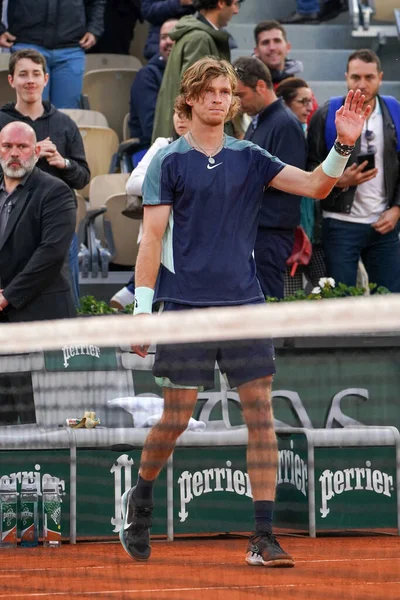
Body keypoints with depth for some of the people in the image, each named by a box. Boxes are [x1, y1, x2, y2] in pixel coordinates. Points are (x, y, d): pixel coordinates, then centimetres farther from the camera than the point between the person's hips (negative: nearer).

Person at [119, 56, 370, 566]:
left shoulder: (248, 158, 9)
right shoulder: (169, 161, 0)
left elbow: (315, 185, 2)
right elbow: (152, 238, -3)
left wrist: (343, 145, -16)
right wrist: (142, 308, -9)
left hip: (244, 303, 3)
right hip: (186, 307, -3)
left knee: (260, 415, -4)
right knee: (176, 419, -1)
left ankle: (263, 538, -3)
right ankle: (140, 499, 28)